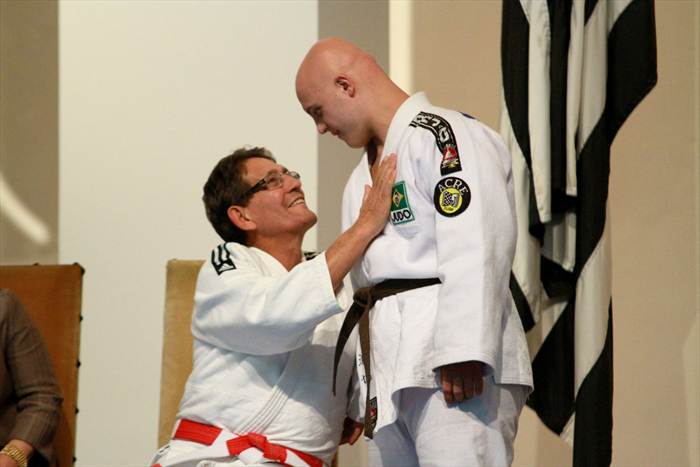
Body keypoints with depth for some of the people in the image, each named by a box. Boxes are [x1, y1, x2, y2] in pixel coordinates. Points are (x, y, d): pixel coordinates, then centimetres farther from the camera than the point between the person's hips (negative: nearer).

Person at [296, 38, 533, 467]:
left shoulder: (439, 133, -7)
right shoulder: (365, 174, 24)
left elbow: (474, 248, -17)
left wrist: (464, 350, -24)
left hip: (458, 366, -10)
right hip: (394, 365, 10)